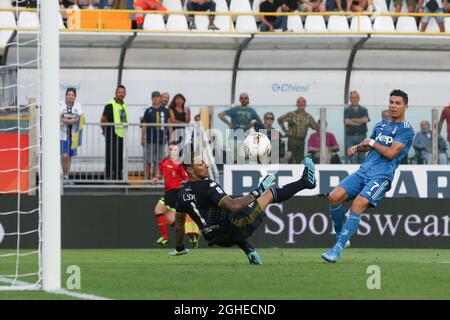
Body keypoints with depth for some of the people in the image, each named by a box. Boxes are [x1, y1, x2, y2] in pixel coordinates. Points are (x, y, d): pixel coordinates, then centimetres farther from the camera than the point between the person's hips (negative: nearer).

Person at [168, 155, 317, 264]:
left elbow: (179, 224, 14)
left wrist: (179, 248, 30)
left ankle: (249, 251, 26)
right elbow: (233, 206, -28)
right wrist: (257, 192, -17)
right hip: (232, 231, -8)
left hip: (214, 237, 8)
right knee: (270, 193, 1)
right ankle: (305, 182, 14)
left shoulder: (182, 194, 4)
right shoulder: (207, 186, -20)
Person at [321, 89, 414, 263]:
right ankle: (340, 237, 5)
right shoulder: (381, 125, 20)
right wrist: (357, 147, 13)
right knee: (334, 197, -13)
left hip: (382, 176, -7)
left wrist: (372, 142, 0)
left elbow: (391, 153, -13)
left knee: (358, 205, -27)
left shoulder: (406, 130, -2)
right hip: (364, 171, 7)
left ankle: (338, 249, -27)